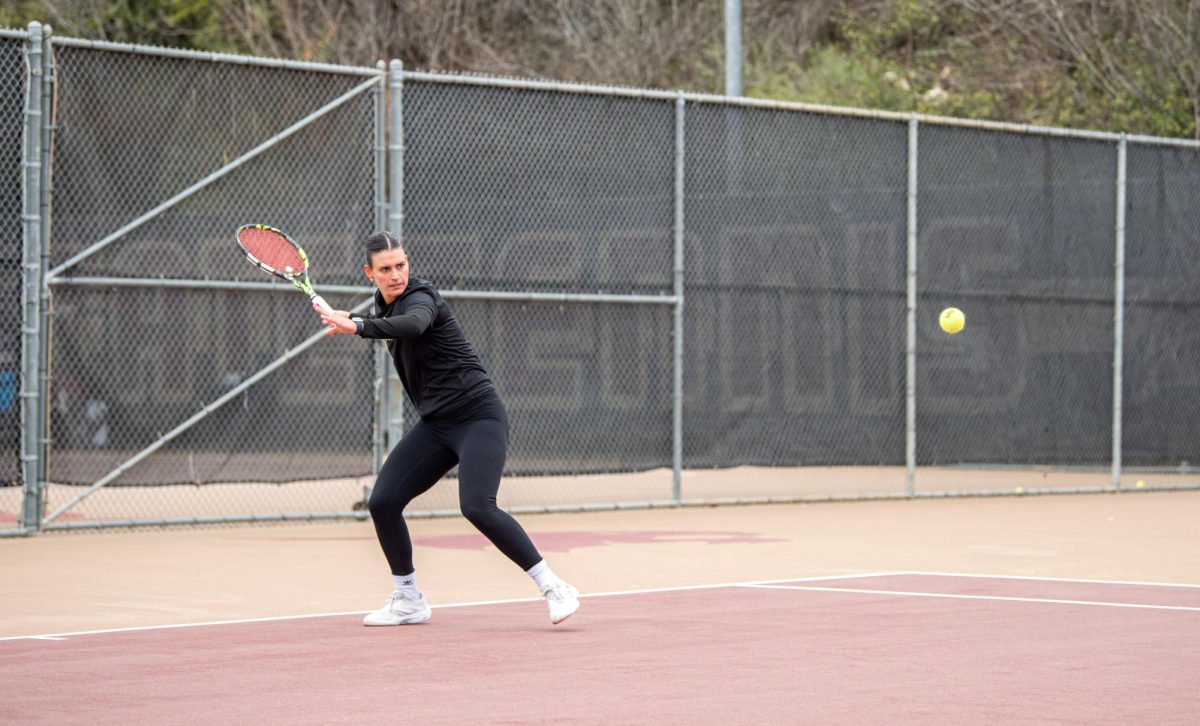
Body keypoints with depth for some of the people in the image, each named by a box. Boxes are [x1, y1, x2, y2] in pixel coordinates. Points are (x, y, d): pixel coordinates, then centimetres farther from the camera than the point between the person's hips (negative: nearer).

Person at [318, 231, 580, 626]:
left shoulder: (420, 297, -17)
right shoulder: (386, 302, 9)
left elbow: (412, 325, -43)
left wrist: (358, 326, -57)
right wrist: (344, 318, 21)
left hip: (478, 415, -8)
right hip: (436, 423, 8)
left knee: (477, 507, -26)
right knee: (383, 502, -3)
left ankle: (554, 588, -16)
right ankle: (408, 601, 12)